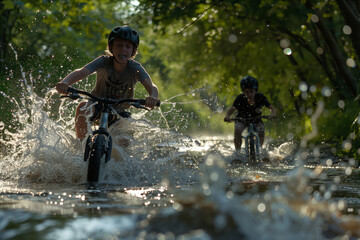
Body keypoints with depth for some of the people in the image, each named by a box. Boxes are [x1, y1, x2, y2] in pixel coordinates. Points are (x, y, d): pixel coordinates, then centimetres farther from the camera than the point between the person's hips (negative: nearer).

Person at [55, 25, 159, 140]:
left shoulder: (135, 68, -17)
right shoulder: (104, 62, -19)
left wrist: (153, 97, -57)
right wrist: (65, 82, -56)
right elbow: (81, 72, -34)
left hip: (119, 112, 2)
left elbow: (151, 87, -31)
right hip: (98, 106, -1)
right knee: (83, 107, -34)